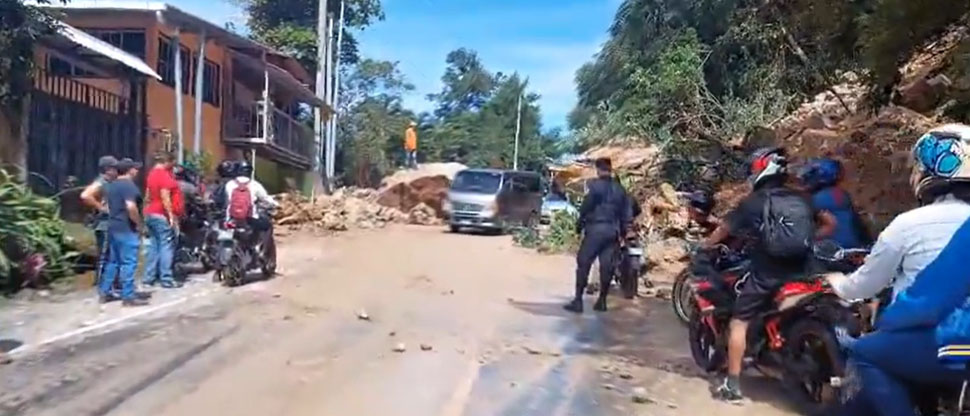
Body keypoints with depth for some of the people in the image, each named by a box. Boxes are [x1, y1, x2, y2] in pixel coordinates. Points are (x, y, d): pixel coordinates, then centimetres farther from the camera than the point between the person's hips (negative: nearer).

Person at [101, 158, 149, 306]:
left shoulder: (111, 185, 16)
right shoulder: (129, 185, -15)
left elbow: (109, 206, 23)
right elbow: (131, 207, -26)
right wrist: (138, 223, -15)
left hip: (113, 227, 10)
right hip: (126, 229, -10)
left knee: (113, 261, 17)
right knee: (129, 263, -6)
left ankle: (105, 292, 21)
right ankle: (128, 296, -5)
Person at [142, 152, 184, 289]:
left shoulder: (152, 174, 14)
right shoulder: (164, 175, -15)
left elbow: (148, 196, 18)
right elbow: (165, 198, -21)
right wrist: (171, 216, -20)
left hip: (150, 214, 10)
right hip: (162, 215, -10)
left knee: (154, 246, 13)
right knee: (166, 246, -6)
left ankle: (149, 277, 14)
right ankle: (166, 279, -5)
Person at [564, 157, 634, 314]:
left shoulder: (594, 185, -6)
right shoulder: (620, 188, 12)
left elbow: (586, 206, -11)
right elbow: (628, 212, 13)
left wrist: (579, 224, 1)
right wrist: (623, 230, 21)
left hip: (595, 228, -5)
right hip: (613, 230, 6)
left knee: (583, 263, -3)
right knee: (607, 265, 8)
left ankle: (578, 300, -5)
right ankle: (602, 301, 12)